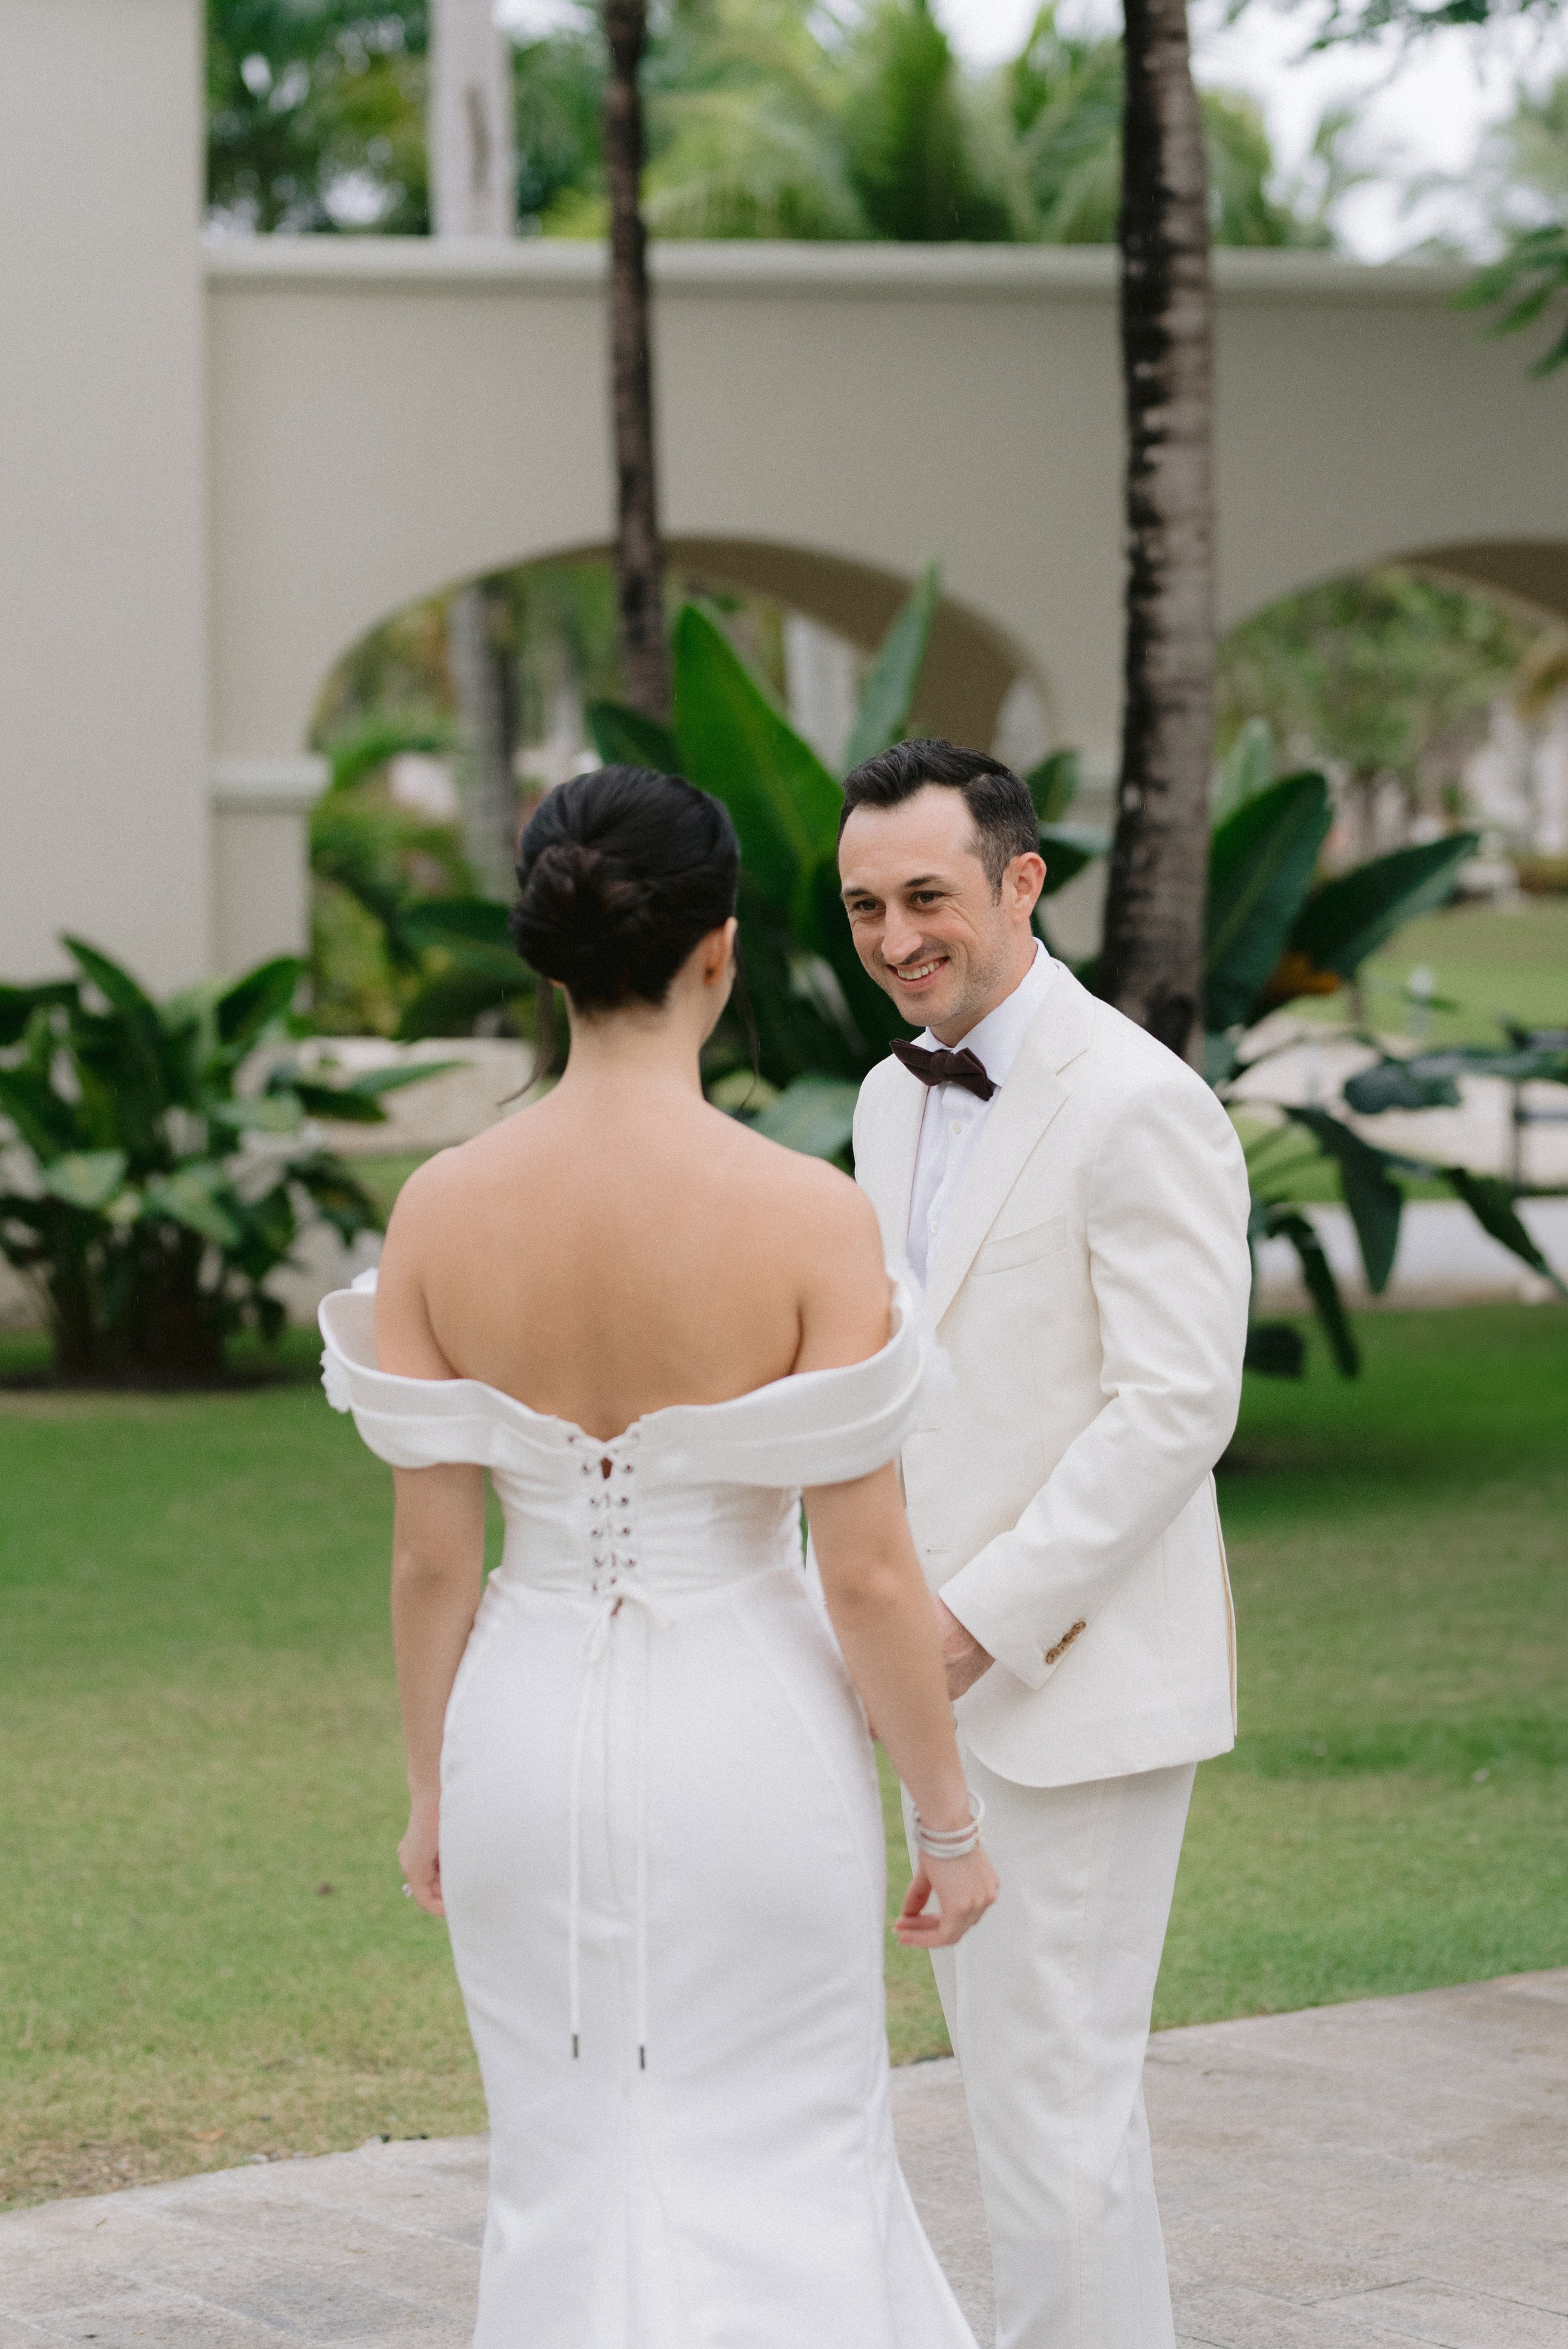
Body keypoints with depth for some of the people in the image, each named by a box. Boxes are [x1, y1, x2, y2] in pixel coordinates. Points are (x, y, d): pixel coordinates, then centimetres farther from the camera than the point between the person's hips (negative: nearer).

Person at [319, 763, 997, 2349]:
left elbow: (430, 1553, -2)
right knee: (773, 2188, 11)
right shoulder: (807, 1217, -16)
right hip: (748, 1743, -3)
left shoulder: (442, 1207, -7)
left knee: (572, 2195, 17)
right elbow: (868, 1572, -13)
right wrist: (949, 1820, -1)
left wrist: (432, 1792, 12)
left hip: (533, 1739, 3)